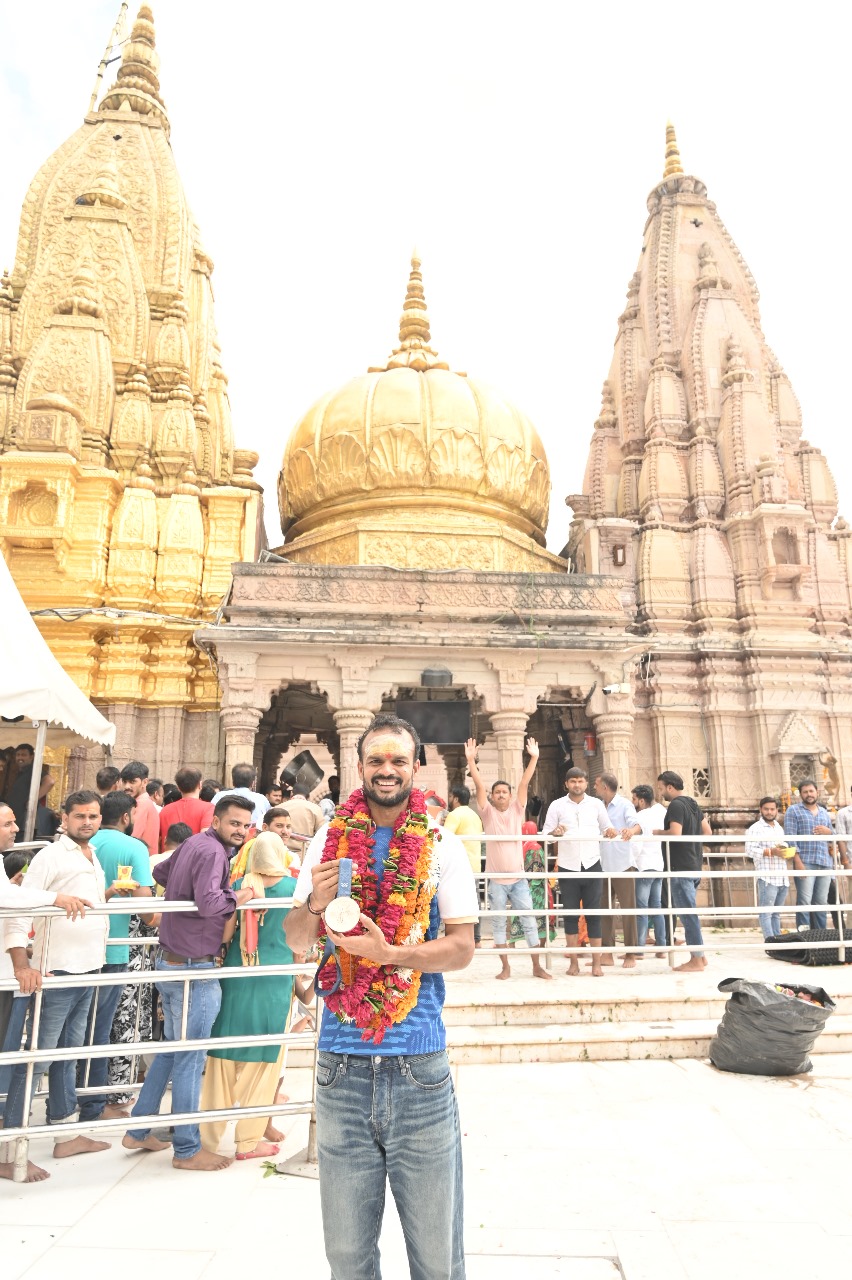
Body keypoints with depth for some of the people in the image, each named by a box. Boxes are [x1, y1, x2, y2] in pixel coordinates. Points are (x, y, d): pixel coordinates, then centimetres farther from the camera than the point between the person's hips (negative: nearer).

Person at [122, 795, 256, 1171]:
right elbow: (209, 902, -33)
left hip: (169, 961, 9)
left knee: (170, 1048, 22)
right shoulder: (213, 851, -20)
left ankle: (138, 1131, 32)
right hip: (194, 969, -9)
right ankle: (187, 1150, 17)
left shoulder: (192, 843, 8)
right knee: (190, 1058, 4)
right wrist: (238, 897, -17)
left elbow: (160, 872, 24)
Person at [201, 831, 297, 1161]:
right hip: (275, 979, -2)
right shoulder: (294, 886, -5)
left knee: (223, 1057, 13)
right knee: (264, 1059, 10)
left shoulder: (239, 884, 0)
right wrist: (298, 973, 19)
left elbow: (224, 934, 2)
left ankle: (210, 1136, 22)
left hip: (235, 975, 2)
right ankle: (248, 1140, 17)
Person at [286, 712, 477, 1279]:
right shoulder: (329, 841, 4)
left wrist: (387, 952, -18)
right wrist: (315, 903, -14)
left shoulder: (443, 846, -1)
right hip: (342, 1062, 2)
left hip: (420, 1063, -1)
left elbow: (461, 947, -5)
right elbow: (296, 943, 6)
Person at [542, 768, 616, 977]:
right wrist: (555, 832, -21)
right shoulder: (557, 805, 4)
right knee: (570, 914, 5)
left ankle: (596, 963, 10)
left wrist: (610, 832, -10)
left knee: (594, 914, 3)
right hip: (568, 867, 0)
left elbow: (606, 828, 12)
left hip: (592, 865, 1)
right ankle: (574, 962, 16)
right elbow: (545, 833, 1)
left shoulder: (596, 804, 8)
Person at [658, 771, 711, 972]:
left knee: (687, 913, -4)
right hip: (694, 866, 9)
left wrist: (658, 833, -8)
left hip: (680, 867, -9)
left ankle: (695, 960, 0)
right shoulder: (692, 803, 14)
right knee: (690, 912, 16)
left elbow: (675, 833, -25)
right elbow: (707, 832, 17)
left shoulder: (676, 805, -14)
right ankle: (700, 955, 19)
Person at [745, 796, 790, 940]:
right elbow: (750, 850, -15)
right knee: (766, 912, -8)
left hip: (783, 878, 7)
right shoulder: (755, 828, -5)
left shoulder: (779, 828, 20)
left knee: (776, 912, 12)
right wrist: (772, 851, -21)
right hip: (767, 877, -7)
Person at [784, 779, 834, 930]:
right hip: (805, 861, -5)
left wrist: (828, 832, 0)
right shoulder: (793, 810, 4)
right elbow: (790, 837, -6)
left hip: (825, 862, 5)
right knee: (804, 901, -10)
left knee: (821, 902, 5)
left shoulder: (824, 812, 20)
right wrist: (797, 861, -16)